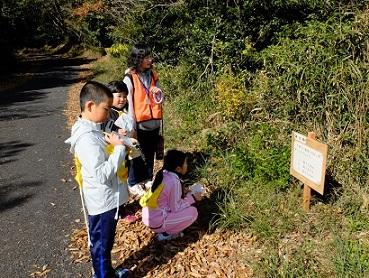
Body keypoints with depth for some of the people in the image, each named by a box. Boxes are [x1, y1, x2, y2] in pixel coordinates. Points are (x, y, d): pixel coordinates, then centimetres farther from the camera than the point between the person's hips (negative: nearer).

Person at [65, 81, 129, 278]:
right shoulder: (88, 139, -27)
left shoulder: (91, 130, 4)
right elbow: (102, 175, -31)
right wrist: (119, 148, -23)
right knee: (101, 245, 10)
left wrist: (115, 144, -1)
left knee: (105, 243, 26)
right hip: (103, 202, -10)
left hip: (107, 199, 10)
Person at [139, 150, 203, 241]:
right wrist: (192, 198, -3)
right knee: (193, 212, -4)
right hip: (156, 222, -8)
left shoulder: (163, 173, 2)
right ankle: (165, 234, 0)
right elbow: (175, 208, -14)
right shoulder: (174, 182, -21)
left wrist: (187, 194, 10)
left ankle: (164, 230, 13)